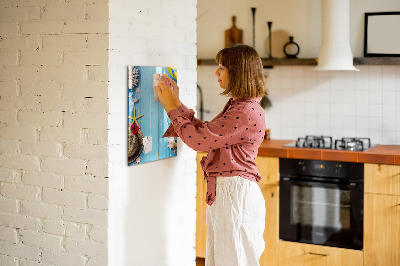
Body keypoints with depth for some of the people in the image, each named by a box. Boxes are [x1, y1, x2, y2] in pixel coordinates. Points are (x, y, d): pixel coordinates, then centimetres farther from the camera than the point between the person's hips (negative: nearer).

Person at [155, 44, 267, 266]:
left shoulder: (247, 112, -20)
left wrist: (172, 108, -8)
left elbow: (198, 140, -19)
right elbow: (205, 131, 17)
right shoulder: (236, 106, 13)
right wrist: (177, 104, 14)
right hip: (223, 192, 10)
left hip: (236, 194, -10)